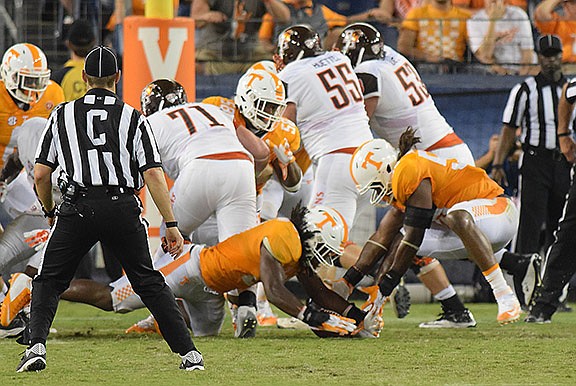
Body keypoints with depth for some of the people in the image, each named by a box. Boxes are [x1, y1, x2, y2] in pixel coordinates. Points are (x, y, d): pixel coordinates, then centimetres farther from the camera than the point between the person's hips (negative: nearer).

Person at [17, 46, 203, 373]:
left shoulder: (62, 116, 10)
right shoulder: (133, 118, 8)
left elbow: (41, 174, 8)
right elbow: (153, 175, -1)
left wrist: (50, 212, 26)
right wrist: (171, 225, 1)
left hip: (78, 208, -1)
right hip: (123, 208, 1)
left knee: (49, 282, 10)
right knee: (150, 283, 11)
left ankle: (37, 345, -12)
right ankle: (189, 352, 5)